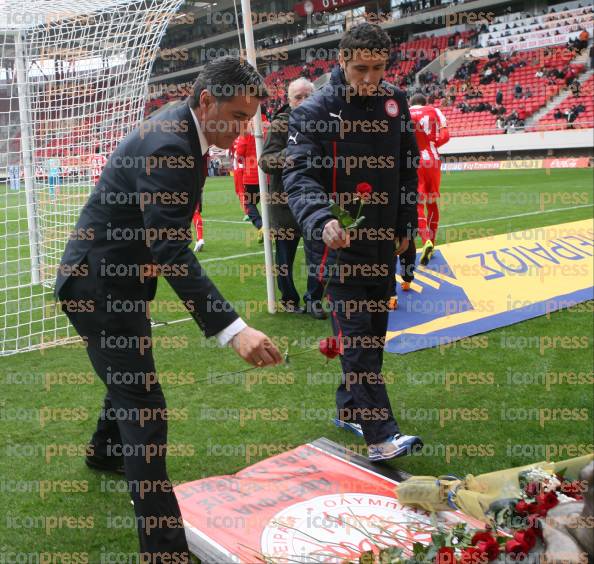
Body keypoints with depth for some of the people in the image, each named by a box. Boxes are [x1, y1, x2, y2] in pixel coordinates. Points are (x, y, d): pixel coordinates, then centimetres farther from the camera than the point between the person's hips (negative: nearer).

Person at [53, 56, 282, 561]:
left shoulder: (182, 130, 4)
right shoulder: (166, 146, -28)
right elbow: (172, 252, -37)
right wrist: (232, 329, -44)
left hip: (117, 280, 10)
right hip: (98, 286, -10)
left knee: (131, 379, 28)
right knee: (145, 408, -11)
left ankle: (105, 452, 56)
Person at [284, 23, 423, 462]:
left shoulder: (394, 100, 6)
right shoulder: (314, 112, -11)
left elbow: (408, 166, 15)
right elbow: (299, 175, -21)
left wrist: (405, 225, 15)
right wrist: (321, 221, -39)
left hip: (383, 237, 6)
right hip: (340, 238, -6)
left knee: (375, 327, 13)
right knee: (355, 334, -9)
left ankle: (351, 409, 30)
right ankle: (381, 435, -7)